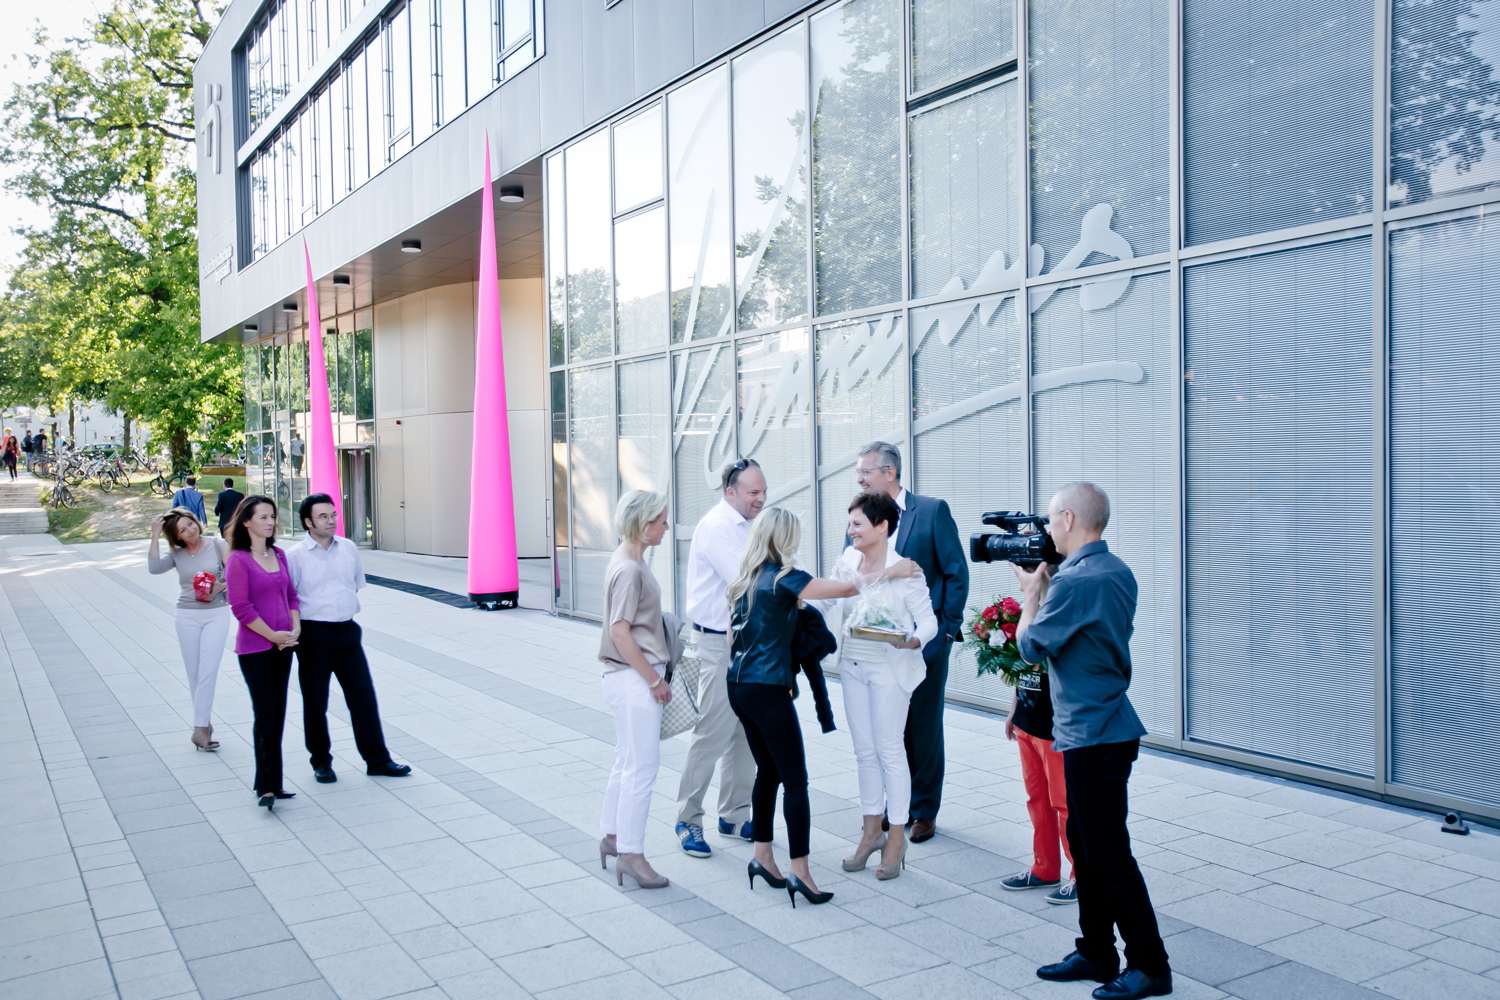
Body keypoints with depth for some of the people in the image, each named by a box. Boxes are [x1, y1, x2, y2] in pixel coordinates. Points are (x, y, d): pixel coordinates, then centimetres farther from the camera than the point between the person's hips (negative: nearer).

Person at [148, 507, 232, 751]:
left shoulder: (218, 545, -3)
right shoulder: (176, 554, 2)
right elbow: (154, 567, -15)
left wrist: (220, 587, -19)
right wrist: (155, 536, -16)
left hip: (216, 614, -2)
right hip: (187, 616, 2)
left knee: (208, 670, -11)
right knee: (193, 673, 5)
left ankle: (199, 728, -10)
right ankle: (205, 724, 16)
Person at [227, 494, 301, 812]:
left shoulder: (279, 555, 9)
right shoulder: (239, 559, -10)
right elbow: (241, 607, -14)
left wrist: (295, 629, -1)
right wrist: (272, 635, -13)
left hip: (283, 645, 6)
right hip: (255, 648, -6)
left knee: (278, 714, 10)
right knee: (266, 714, -7)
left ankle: (270, 783, 18)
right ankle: (267, 785, 2)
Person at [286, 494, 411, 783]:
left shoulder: (349, 548, 6)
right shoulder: (295, 556, -7)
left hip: (347, 631, 4)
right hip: (314, 635, -3)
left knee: (363, 695, 4)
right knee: (315, 702, 7)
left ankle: (377, 759, 13)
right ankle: (321, 762, 24)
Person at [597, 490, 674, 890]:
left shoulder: (632, 562, 12)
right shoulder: (629, 569, -18)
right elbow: (620, 632, -22)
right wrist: (654, 680, -18)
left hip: (635, 677, 10)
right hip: (634, 677, -10)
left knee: (627, 763, 18)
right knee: (641, 768, -6)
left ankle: (611, 837, 29)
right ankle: (630, 853, 1)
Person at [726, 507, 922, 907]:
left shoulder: (744, 580, 11)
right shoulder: (782, 578, -11)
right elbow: (846, 588, -9)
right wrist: (890, 572, 2)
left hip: (739, 686, 8)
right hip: (768, 690, -8)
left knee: (768, 773, 17)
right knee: (795, 780, -3)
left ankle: (762, 857, 21)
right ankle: (799, 872, -4)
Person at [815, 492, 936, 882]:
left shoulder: (904, 570, -15)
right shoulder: (848, 559, 1)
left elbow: (928, 621, -13)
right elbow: (823, 596, 15)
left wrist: (913, 641, -31)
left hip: (889, 668, -6)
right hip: (853, 664, 6)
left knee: (890, 750, 1)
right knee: (864, 750, 12)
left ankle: (896, 838, 14)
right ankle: (872, 831, 25)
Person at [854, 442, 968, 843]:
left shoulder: (933, 511, -7)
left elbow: (957, 572, -6)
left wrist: (947, 628, -8)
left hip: (924, 641, -4)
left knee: (924, 727, 6)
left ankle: (925, 811, 18)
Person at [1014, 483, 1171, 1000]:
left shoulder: (1075, 581, -21)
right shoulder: (1118, 571, 10)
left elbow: (1030, 645, -11)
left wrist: (1032, 590, 2)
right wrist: (1044, 586, 10)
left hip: (1093, 735, -10)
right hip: (1104, 728, 10)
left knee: (1108, 855, -1)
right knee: (1085, 845, 17)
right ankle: (1096, 953, 26)